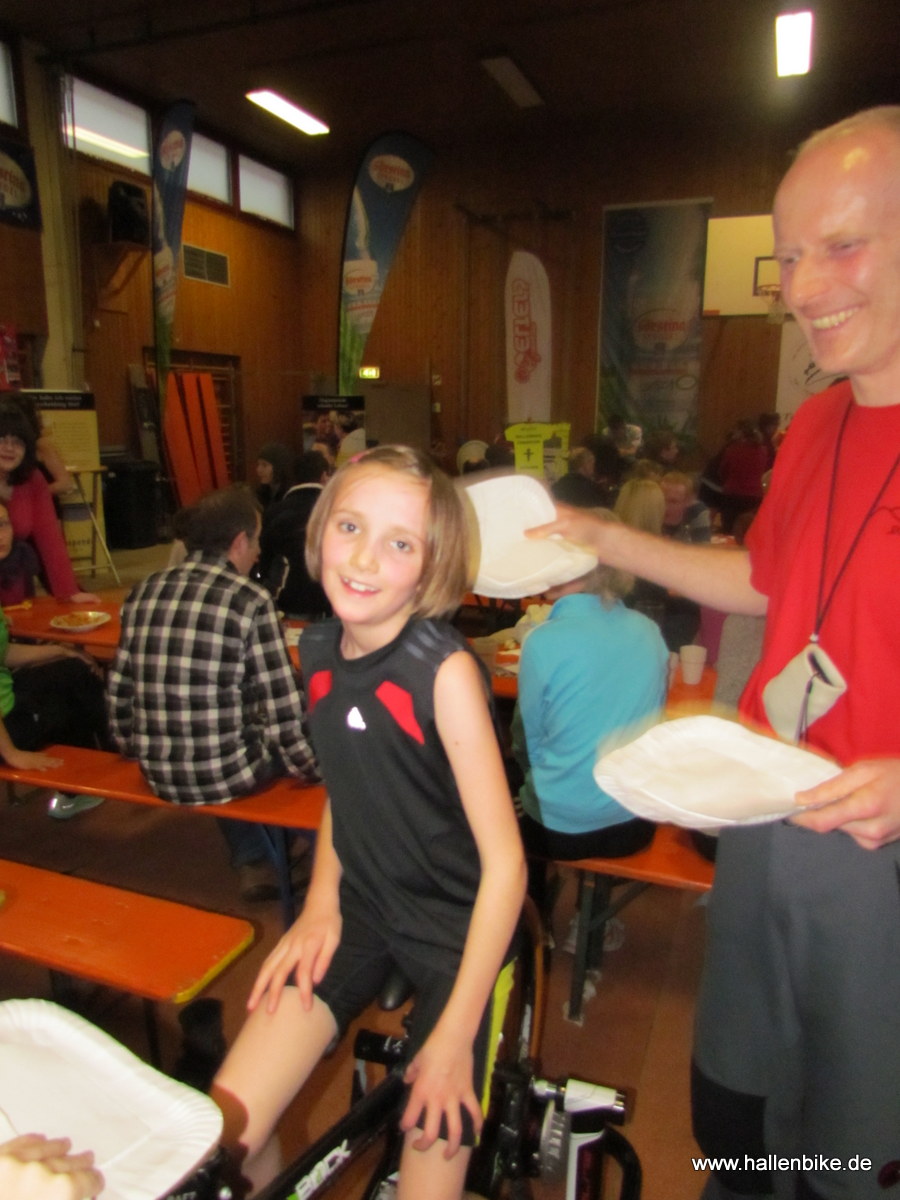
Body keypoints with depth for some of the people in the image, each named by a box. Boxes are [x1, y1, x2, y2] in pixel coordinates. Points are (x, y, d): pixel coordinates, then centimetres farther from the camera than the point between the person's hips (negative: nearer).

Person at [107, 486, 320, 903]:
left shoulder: (143, 592, 0)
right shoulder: (251, 600, -15)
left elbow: (118, 691, 6)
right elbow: (282, 709, -13)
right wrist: (309, 768, 2)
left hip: (158, 776, 6)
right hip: (225, 775, -5)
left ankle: (252, 862, 36)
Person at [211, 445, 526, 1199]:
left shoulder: (446, 670, -23)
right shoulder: (319, 648, -4)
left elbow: (505, 863, -19)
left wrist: (457, 1031, -16)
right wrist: (321, 900, -1)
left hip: (458, 930, -4)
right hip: (361, 911, 5)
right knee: (219, 1139, -2)